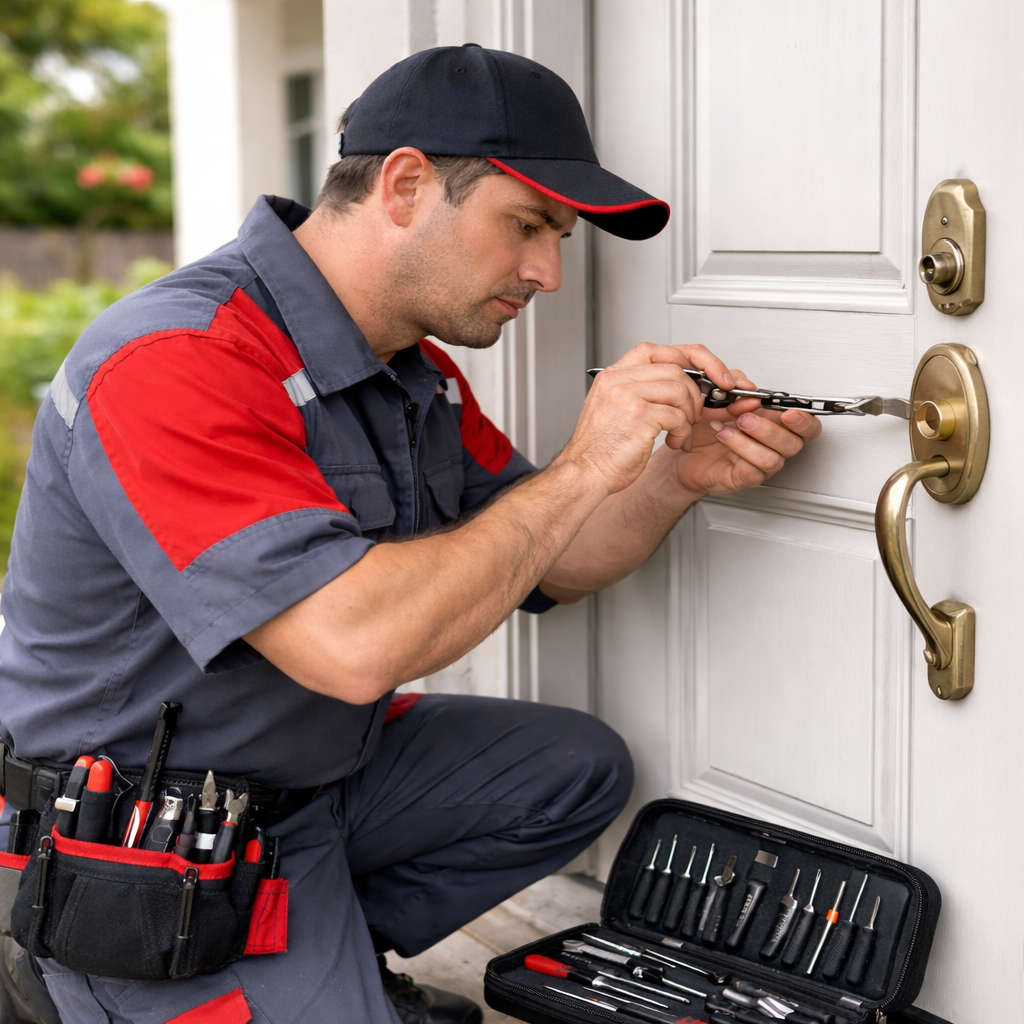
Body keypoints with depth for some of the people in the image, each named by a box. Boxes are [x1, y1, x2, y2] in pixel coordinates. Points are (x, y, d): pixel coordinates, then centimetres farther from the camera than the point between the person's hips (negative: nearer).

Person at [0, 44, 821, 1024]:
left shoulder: (415, 371, 3)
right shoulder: (171, 364, -28)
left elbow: (533, 568, 11)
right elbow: (356, 644, -37)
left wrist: (676, 480, -9)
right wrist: (583, 470, -28)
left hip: (324, 765, 9)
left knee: (578, 766, 7)